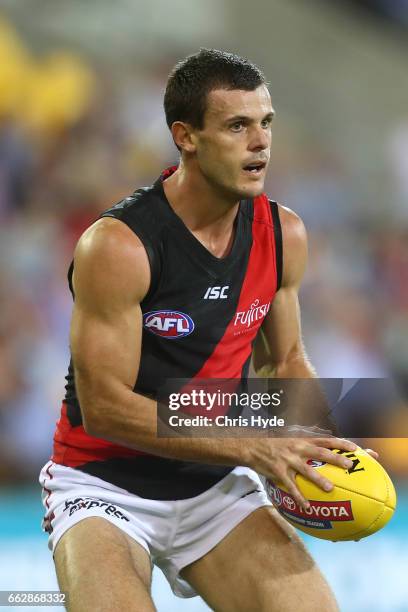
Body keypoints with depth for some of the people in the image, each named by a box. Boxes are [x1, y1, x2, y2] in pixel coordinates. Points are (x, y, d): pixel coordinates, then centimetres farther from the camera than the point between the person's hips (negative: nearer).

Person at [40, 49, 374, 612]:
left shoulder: (284, 236, 0)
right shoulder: (118, 246, -20)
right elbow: (104, 408, -21)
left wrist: (326, 444, -7)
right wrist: (252, 448, -25)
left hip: (218, 485, 5)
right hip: (105, 482, -5)